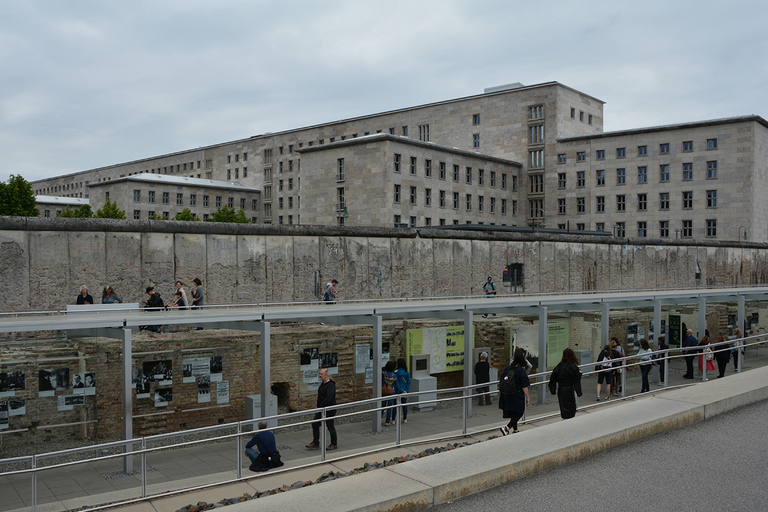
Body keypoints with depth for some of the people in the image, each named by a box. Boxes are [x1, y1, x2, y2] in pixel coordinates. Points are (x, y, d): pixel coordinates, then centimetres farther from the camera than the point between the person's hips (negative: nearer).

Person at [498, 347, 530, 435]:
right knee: (519, 413, 6)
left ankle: (515, 430, 31)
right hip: (518, 396, -6)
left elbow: (501, 381, 6)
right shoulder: (521, 371, -19)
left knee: (513, 413, 20)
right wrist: (528, 397, -5)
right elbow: (524, 387, -15)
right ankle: (507, 427, -10)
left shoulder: (507, 368, -3)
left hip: (507, 395, 6)